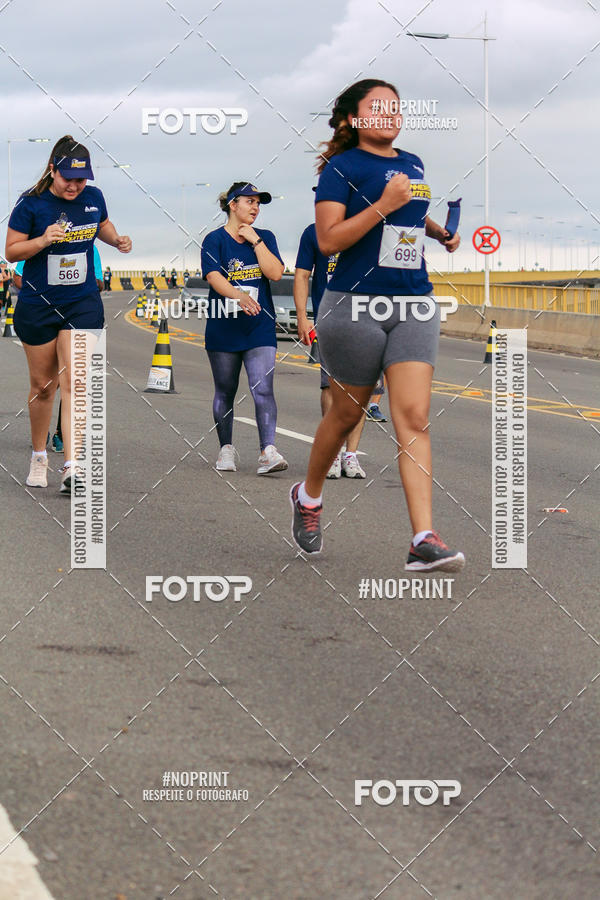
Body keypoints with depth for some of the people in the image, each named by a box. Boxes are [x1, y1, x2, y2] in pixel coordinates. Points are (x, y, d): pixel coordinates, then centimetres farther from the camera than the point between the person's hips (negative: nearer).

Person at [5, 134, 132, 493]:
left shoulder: (93, 197, -1)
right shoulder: (31, 204, -10)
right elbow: (12, 251, -6)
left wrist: (117, 239, -1)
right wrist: (43, 240, -24)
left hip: (83, 303, 1)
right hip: (38, 304, -1)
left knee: (74, 382, -11)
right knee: (43, 385, 9)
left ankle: (72, 468, -16)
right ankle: (39, 455, 32)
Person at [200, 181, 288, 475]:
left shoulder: (265, 238, 10)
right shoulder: (214, 240, -2)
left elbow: (275, 273, -4)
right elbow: (215, 277, -18)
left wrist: (255, 240, -6)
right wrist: (240, 297, -35)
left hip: (259, 328, 1)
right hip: (223, 327, -1)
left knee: (263, 389, -12)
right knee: (225, 392, 9)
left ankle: (268, 451, -19)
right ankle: (226, 448, 23)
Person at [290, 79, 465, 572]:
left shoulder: (413, 165, 14)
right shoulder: (342, 168, -5)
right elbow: (329, 240, -15)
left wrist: (440, 231, 17)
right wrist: (383, 206, -21)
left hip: (415, 307, 4)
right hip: (356, 305, -4)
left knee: (414, 418, -8)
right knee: (348, 412, 10)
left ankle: (424, 540, -16)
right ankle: (309, 496, 39)